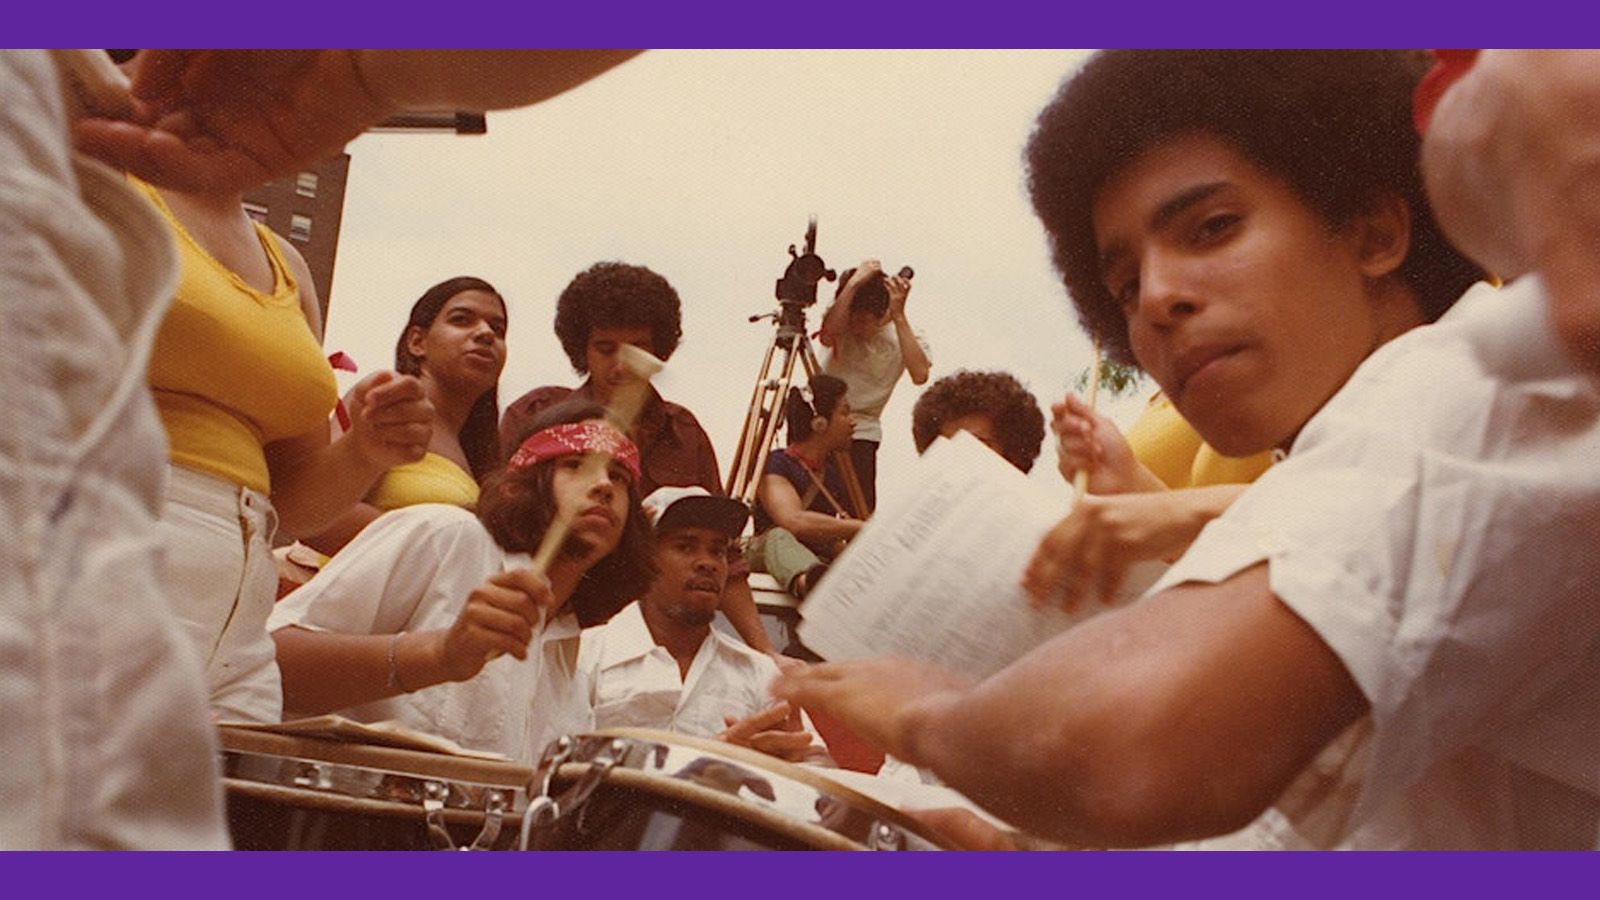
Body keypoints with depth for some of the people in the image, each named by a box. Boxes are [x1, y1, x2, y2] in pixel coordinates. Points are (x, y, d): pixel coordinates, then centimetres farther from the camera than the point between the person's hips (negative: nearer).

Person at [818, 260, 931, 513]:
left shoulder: (906, 336, -6)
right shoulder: (842, 319, -2)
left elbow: (920, 374, -26)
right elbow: (827, 336, -27)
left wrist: (899, 316, -27)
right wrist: (853, 283, -29)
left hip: (861, 432, -1)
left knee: (860, 515, -10)